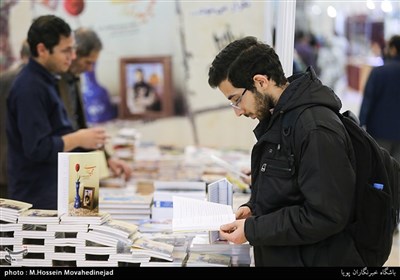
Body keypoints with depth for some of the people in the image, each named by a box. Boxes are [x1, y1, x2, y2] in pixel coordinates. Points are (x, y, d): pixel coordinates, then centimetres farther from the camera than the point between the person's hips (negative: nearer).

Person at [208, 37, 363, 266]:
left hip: (314, 259, -8)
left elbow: (325, 216, -25)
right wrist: (253, 209, 3)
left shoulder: (316, 129, -23)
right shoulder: (277, 119, 7)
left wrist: (252, 230, -21)